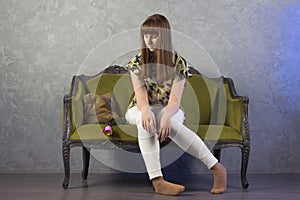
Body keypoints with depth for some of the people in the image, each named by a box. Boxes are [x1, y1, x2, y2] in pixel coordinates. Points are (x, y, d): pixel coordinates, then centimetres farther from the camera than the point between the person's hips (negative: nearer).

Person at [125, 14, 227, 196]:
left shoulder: (178, 63, -8)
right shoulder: (137, 63, -4)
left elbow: (175, 100, -19)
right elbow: (141, 97, -15)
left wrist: (166, 117, -41)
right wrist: (146, 110, -40)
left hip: (169, 110, -1)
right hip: (140, 110, 1)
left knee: (169, 121, -38)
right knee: (146, 120, -37)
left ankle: (216, 168, -34)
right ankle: (157, 181, -47)